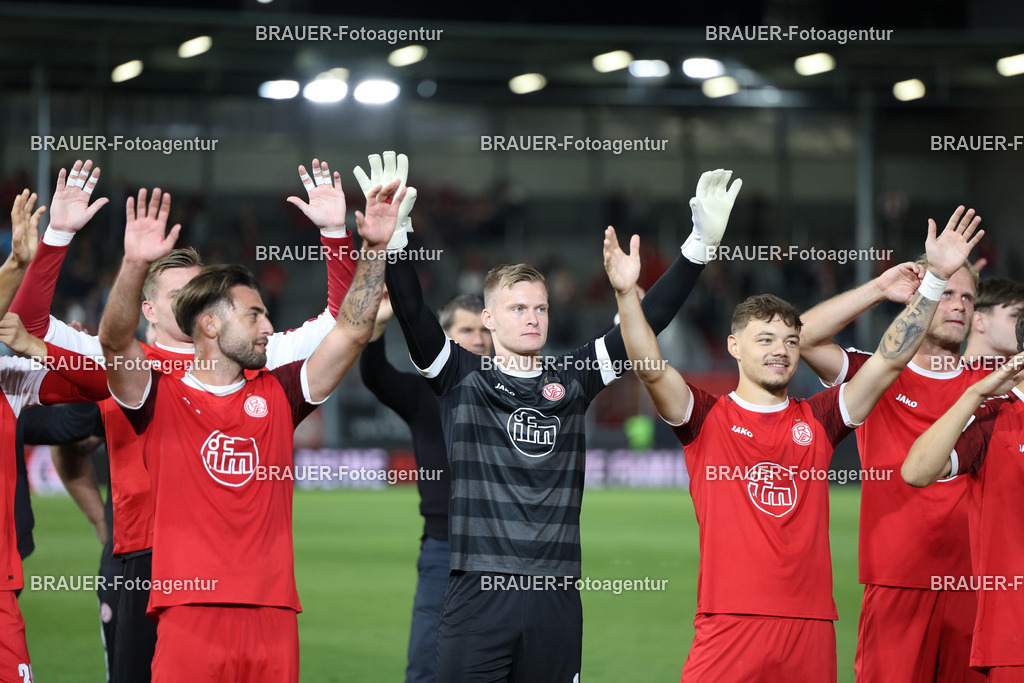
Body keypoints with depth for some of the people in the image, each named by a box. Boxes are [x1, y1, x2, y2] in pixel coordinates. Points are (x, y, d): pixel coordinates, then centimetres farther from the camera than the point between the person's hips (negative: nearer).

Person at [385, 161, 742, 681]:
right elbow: (412, 313, -7)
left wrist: (701, 246, -1)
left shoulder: (572, 379, 12)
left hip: (556, 599, 3)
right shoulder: (462, 378, 6)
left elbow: (647, 321, 8)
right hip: (479, 594, -3)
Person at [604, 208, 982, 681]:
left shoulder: (817, 419, 13)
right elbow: (651, 369, -10)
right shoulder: (707, 418, 6)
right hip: (729, 621, -3)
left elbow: (890, 360, 8)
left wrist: (935, 279, 1)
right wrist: (627, 293, -25)